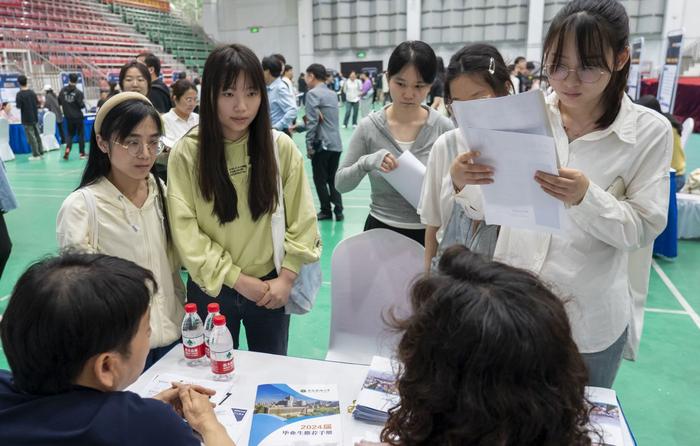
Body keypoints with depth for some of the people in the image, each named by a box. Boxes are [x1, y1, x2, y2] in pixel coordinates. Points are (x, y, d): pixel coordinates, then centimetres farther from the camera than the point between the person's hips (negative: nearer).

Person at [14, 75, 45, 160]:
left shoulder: (19, 94, -14)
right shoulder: (32, 92, 3)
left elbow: (18, 106, -15)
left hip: (27, 120, -5)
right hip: (35, 118, 5)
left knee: (31, 138, 0)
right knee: (37, 136, 12)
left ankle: (36, 155, 3)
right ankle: (41, 153, 15)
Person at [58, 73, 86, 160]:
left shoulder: (63, 90, -1)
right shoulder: (78, 92, -15)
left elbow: (59, 102, 5)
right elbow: (82, 105, -15)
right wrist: (83, 102, 6)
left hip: (68, 117, 4)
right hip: (78, 117, -4)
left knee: (70, 134, 16)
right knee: (81, 134, 8)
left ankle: (67, 149, -7)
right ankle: (82, 153, 9)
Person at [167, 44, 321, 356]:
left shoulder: (280, 146, -9)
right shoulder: (187, 152, -12)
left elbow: (302, 218, -4)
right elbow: (185, 231, -12)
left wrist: (287, 276, -9)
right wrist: (236, 278, -14)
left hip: (269, 285, 1)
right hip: (211, 288, -1)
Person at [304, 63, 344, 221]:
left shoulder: (313, 94, -9)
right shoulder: (333, 94, 16)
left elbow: (313, 121, -17)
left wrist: (309, 145, -11)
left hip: (322, 144, -7)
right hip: (336, 143, 7)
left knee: (320, 179, 6)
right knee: (333, 179, 13)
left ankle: (326, 211, 13)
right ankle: (338, 211, 12)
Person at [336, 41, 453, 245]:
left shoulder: (443, 128, -7)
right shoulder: (369, 127, -6)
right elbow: (340, 183, -4)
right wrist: (366, 162, -21)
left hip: (429, 233, 0)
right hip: (381, 231, 0)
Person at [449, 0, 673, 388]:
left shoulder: (650, 131, -8)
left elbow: (644, 229, -10)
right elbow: (484, 209, -3)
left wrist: (586, 196, -28)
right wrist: (464, 184, -24)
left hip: (588, 318, -1)